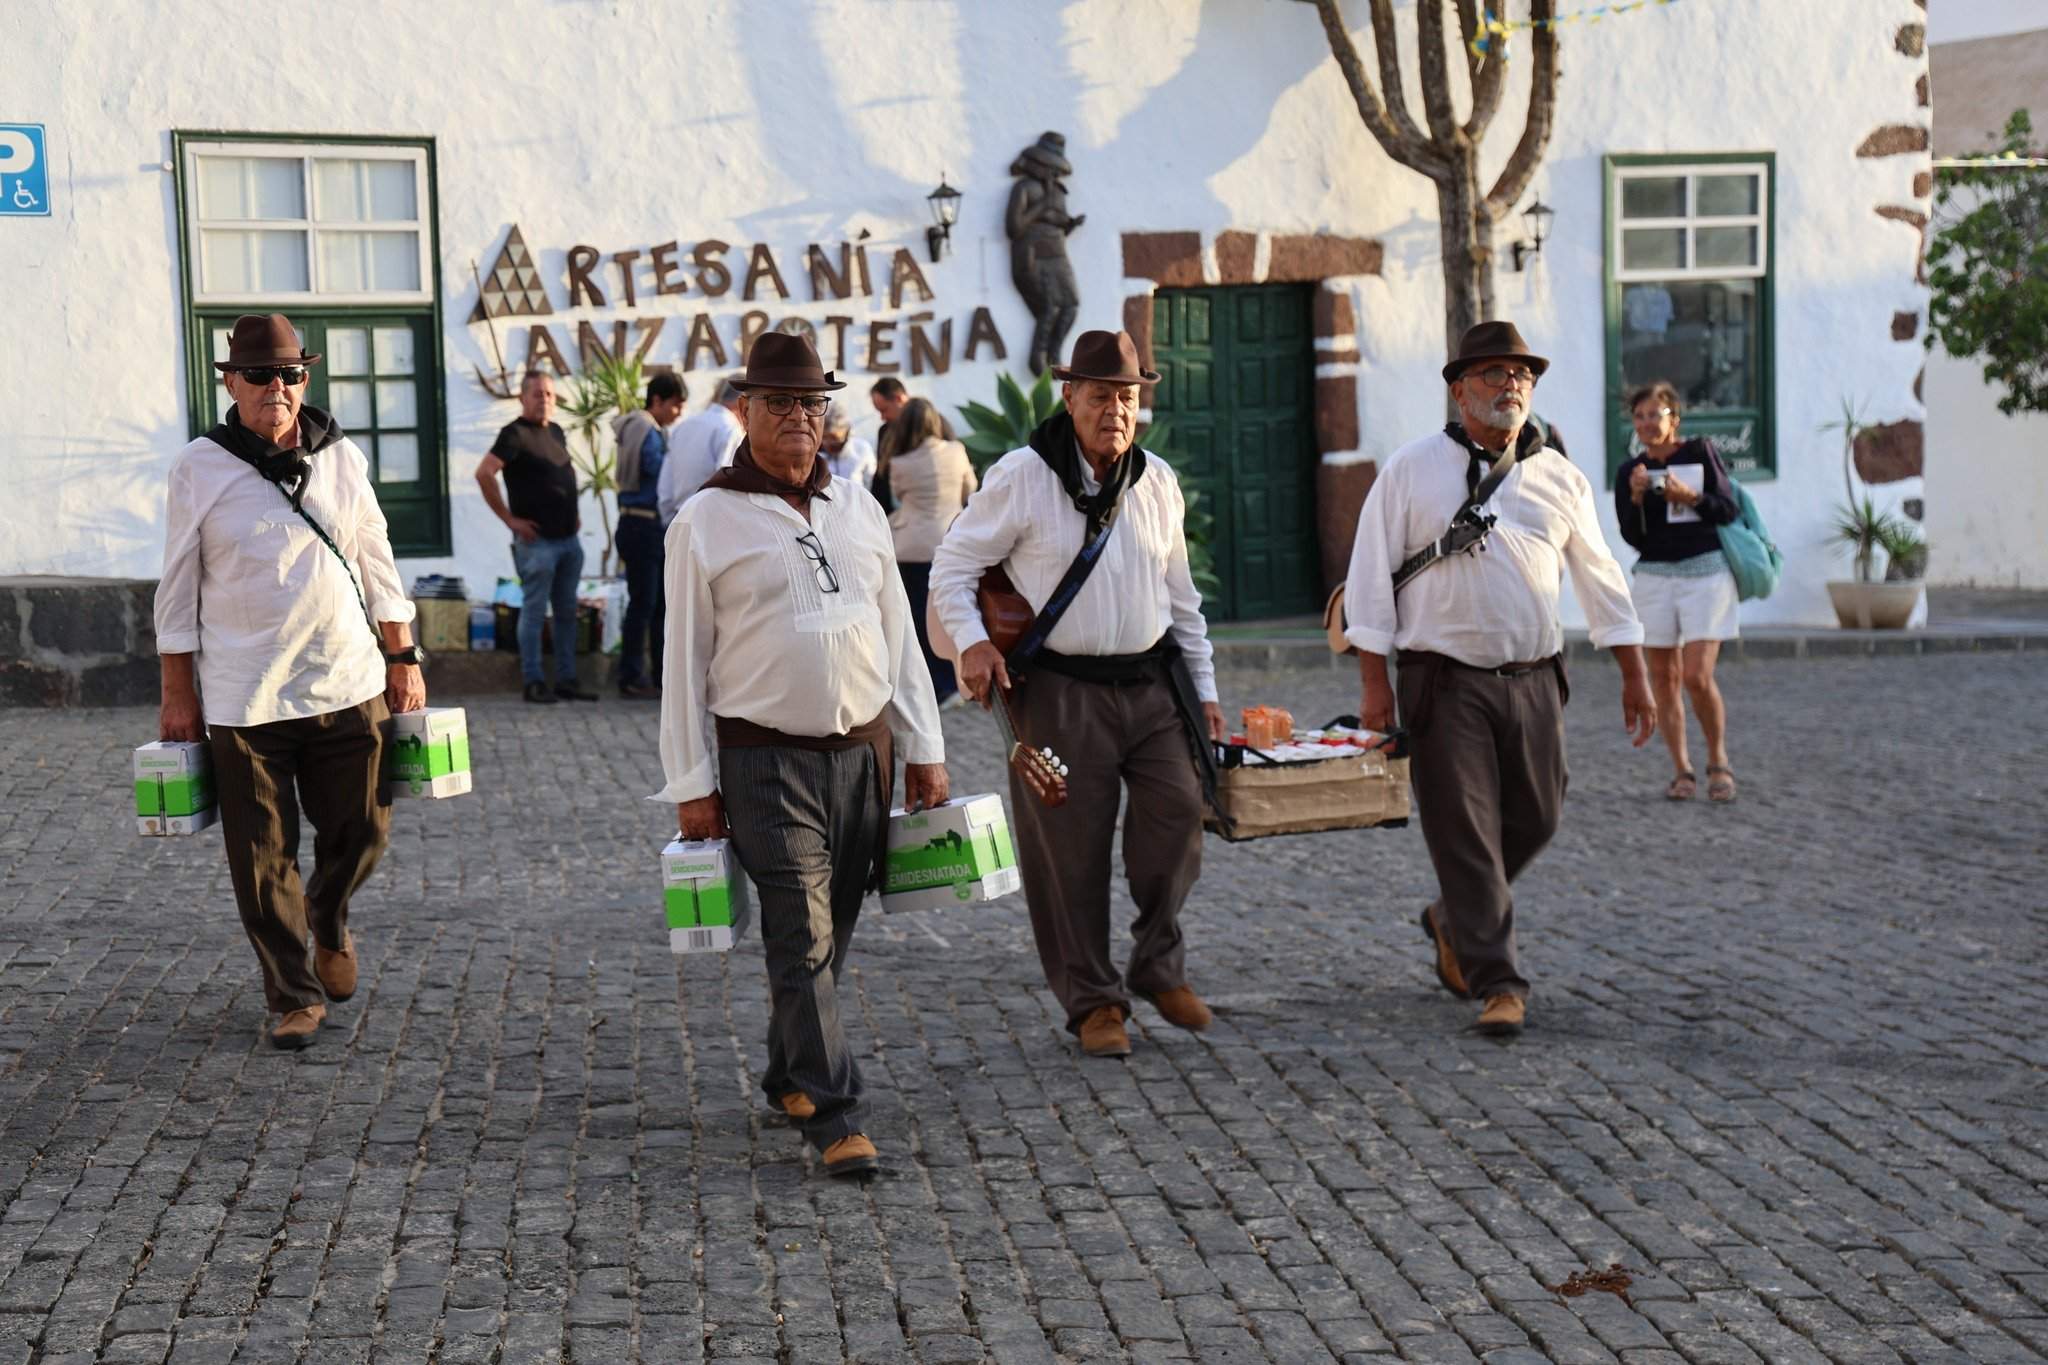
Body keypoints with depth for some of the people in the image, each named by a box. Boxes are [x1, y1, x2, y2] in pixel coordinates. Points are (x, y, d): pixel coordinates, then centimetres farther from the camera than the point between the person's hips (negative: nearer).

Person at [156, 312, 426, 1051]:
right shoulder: (200, 468, -2)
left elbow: (377, 565, 11)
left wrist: (403, 660, 9)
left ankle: (328, 921, 40)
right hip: (243, 701, -2)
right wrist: (178, 696, -1)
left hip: (348, 685, 2)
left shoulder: (342, 457, 5)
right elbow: (178, 588, 1)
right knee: (263, 859, 3)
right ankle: (294, 996, 19)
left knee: (360, 832, 7)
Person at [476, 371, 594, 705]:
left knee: (567, 612, 10)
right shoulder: (515, 434, -10)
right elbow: (484, 473, -21)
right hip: (537, 540, -8)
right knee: (534, 611, -2)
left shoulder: (556, 431, 14)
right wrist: (510, 518, -18)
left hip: (569, 538, 8)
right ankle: (533, 682, 4)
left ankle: (566, 681, 16)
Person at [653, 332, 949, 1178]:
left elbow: (898, 635, 16)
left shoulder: (858, 509, 12)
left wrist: (923, 747, 12)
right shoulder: (706, 522, -1)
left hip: (864, 751, 5)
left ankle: (789, 1080, 30)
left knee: (828, 933, 12)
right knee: (801, 940, -7)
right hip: (766, 761, -4)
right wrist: (692, 784, -4)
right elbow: (686, 661, -1)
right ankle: (836, 1117, -3)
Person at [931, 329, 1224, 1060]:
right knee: (1072, 849, 0)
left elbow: (1180, 594, 18)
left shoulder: (1158, 481, 10)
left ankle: (1158, 965, 19)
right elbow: (952, 566, 0)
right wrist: (971, 641, -17)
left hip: (1152, 683, 4)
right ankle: (1093, 1000, 16)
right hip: (1061, 690, -4)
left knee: (1177, 815, -4)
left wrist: (1203, 687, 17)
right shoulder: (1021, 477, -6)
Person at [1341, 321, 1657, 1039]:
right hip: (1445, 682, -4)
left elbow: (1599, 577, 15)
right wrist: (1374, 681, -6)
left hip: (1533, 678, 4)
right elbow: (1371, 576, -1)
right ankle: (1497, 982, 3)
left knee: (1534, 820, 8)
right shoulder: (1410, 470, 0)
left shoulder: (1559, 478, 9)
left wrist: (1635, 674, 14)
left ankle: (1452, 921, 33)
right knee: (1465, 830, -4)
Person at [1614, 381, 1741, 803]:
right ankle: (1681, 770, 11)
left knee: (1698, 677, -12)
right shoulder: (1629, 472, 8)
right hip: (1655, 575, 4)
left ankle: (1719, 762, 8)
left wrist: (1689, 497, -16)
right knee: (1663, 678, 2)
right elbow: (1633, 538, 2)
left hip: (1705, 570, -3)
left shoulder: (1700, 452, 1)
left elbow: (1730, 511, -1)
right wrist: (1636, 498, -13)